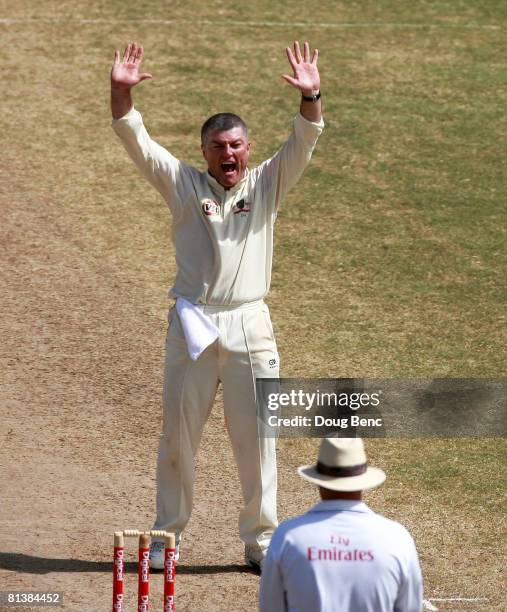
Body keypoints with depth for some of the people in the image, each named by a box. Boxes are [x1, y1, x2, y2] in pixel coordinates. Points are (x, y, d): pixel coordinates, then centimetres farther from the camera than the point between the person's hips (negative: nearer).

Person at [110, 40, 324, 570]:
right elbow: (134, 139, -4)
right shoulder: (184, 184, 4)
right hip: (191, 323, 0)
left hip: (250, 325, 0)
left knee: (255, 434, 4)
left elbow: (303, 143, -7)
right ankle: (167, 536, 15)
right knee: (178, 432, 5)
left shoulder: (267, 185, 7)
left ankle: (260, 538, 13)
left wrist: (310, 97, -25)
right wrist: (121, 91, -20)